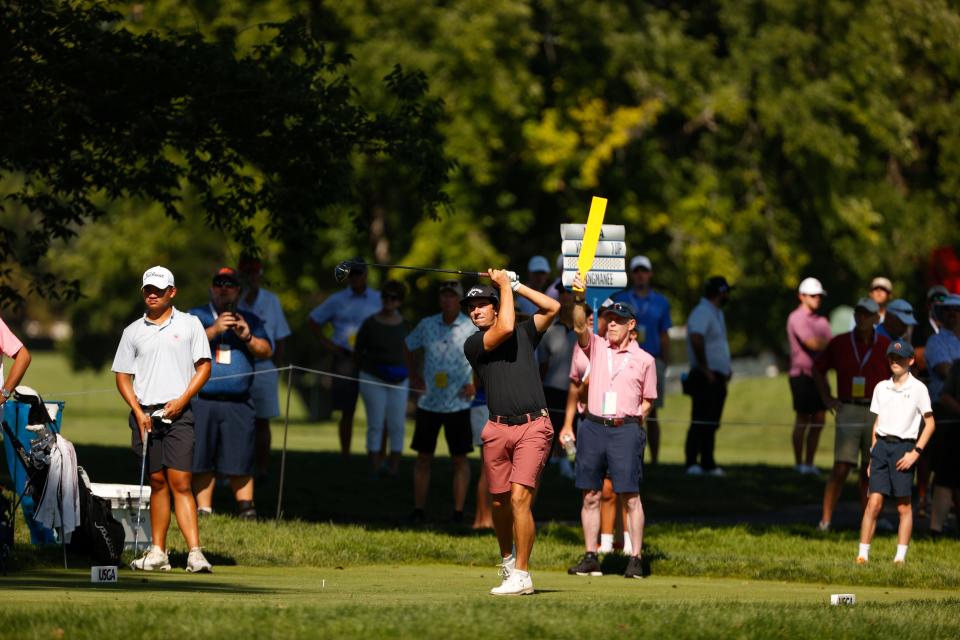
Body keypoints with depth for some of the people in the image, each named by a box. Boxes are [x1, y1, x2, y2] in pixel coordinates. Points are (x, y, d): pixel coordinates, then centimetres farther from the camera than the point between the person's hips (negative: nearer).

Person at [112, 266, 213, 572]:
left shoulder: (189, 324, 6)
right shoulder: (133, 331, 12)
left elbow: (203, 366, 4)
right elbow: (123, 376, 11)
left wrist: (182, 399, -9)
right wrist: (138, 411, -2)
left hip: (178, 412, -3)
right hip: (145, 414, 3)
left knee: (180, 482, -11)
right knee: (157, 483, 5)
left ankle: (195, 552, -16)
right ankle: (157, 552, 9)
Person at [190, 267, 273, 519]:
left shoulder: (250, 320, 16)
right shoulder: (196, 317, 10)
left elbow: (267, 351, 5)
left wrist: (247, 337, -13)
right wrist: (214, 330, -18)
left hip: (239, 403, 1)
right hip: (202, 401, -1)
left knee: (241, 462, -1)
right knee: (202, 461, 1)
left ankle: (246, 509, 4)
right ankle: (203, 509, 7)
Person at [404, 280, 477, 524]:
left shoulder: (472, 328, -6)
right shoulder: (427, 325, 4)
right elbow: (409, 347, 22)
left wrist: (477, 383, -5)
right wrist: (414, 376, 13)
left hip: (458, 404, -3)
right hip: (428, 402, 3)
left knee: (459, 458, 0)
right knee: (423, 457, 5)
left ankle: (458, 513, 3)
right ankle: (418, 510, 10)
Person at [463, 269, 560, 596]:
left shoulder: (525, 333, 15)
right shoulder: (473, 344, 6)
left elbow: (552, 307, 8)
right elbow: (505, 328, -9)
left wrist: (515, 285, 9)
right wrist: (504, 285, 2)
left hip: (533, 426, -1)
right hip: (497, 429, 1)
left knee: (520, 498, -14)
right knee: (500, 501, 9)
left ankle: (521, 575, -13)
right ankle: (507, 559, 33)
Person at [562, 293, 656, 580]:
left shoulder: (644, 360, 6)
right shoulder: (596, 347, 10)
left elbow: (647, 401, 13)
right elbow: (580, 327, -10)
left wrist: (631, 421, 0)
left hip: (626, 429, -2)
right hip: (592, 427, 2)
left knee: (630, 496, -6)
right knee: (590, 495, 4)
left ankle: (635, 559, -5)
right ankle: (590, 557, 9)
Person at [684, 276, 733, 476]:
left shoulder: (716, 313, 19)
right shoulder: (702, 313, -13)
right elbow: (696, 338, -29)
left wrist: (726, 368, 18)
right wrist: (705, 369, -25)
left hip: (717, 378, 10)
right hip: (705, 378, -10)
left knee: (712, 423, 10)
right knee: (700, 422, -10)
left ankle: (708, 463, 14)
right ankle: (692, 463, -10)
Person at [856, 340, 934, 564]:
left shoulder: (918, 388, -1)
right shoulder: (881, 388, 12)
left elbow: (929, 423, -1)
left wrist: (916, 452, -10)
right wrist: (873, 454, 14)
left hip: (904, 447, -3)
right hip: (881, 445, 3)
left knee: (904, 505, 1)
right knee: (874, 502, -5)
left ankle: (900, 556, 6)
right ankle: (863, 554, -5)